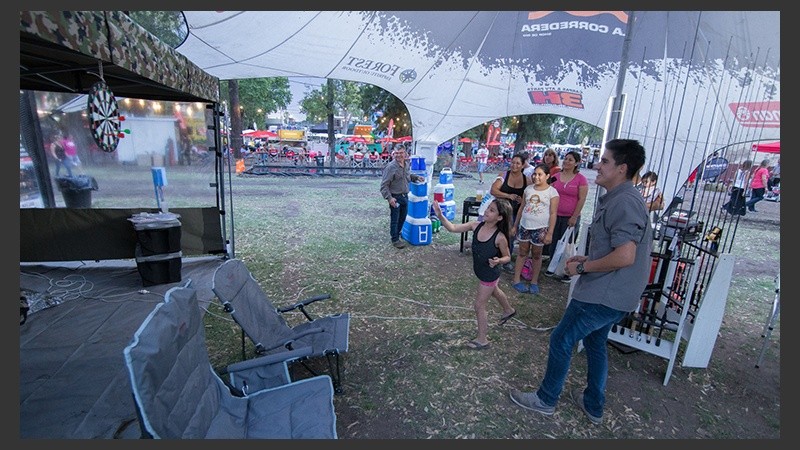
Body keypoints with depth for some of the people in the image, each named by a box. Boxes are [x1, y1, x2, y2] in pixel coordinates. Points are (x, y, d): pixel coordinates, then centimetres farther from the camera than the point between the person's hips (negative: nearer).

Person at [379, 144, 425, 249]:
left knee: (403, 217, 21)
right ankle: (395, 240, 19)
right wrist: (389, 198, -24)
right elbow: (384, 185, -18)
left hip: (405, 196, 7)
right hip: (395, 197, -7)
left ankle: (397, 233, 43)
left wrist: (417, 177, 8)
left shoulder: (407, 165, 4)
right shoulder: (390, 167, -18)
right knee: (394, 219, 5)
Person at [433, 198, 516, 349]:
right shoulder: (476, 225, -17)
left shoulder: (500, 237, -28)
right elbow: (453, 228, -20)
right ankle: (509, 310, 64)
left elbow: (507, 257, -12)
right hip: (480, 271, 7)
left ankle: (482, 340, 23)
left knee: (479, 305, 3)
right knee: (494, 291, 33)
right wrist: (440, 216, -36)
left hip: (489, 275, -7)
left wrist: (498, 261, -34)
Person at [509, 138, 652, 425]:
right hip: (610, 293, 10)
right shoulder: (618, 198, 11)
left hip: (604, 295, -10)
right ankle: (593, 406, 39)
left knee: (561, 340, 4)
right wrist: (588, 259, 12)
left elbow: (625, 256, -28)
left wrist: (582, 268, -16)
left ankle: (545, 400, 24)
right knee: (595, 343, 23)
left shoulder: (624, 202, -22)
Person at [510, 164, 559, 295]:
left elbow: (553, 214, -8)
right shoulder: (528, 189, 5)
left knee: (536, 255, 9)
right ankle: (517, 280, 18)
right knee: (522, 252, 10)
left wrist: (550, 233, -12)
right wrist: (515, 225, 10)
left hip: (540, 228, -3)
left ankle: (534, 282, 23)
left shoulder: (552, 192, -7)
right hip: (524, 226, 3)